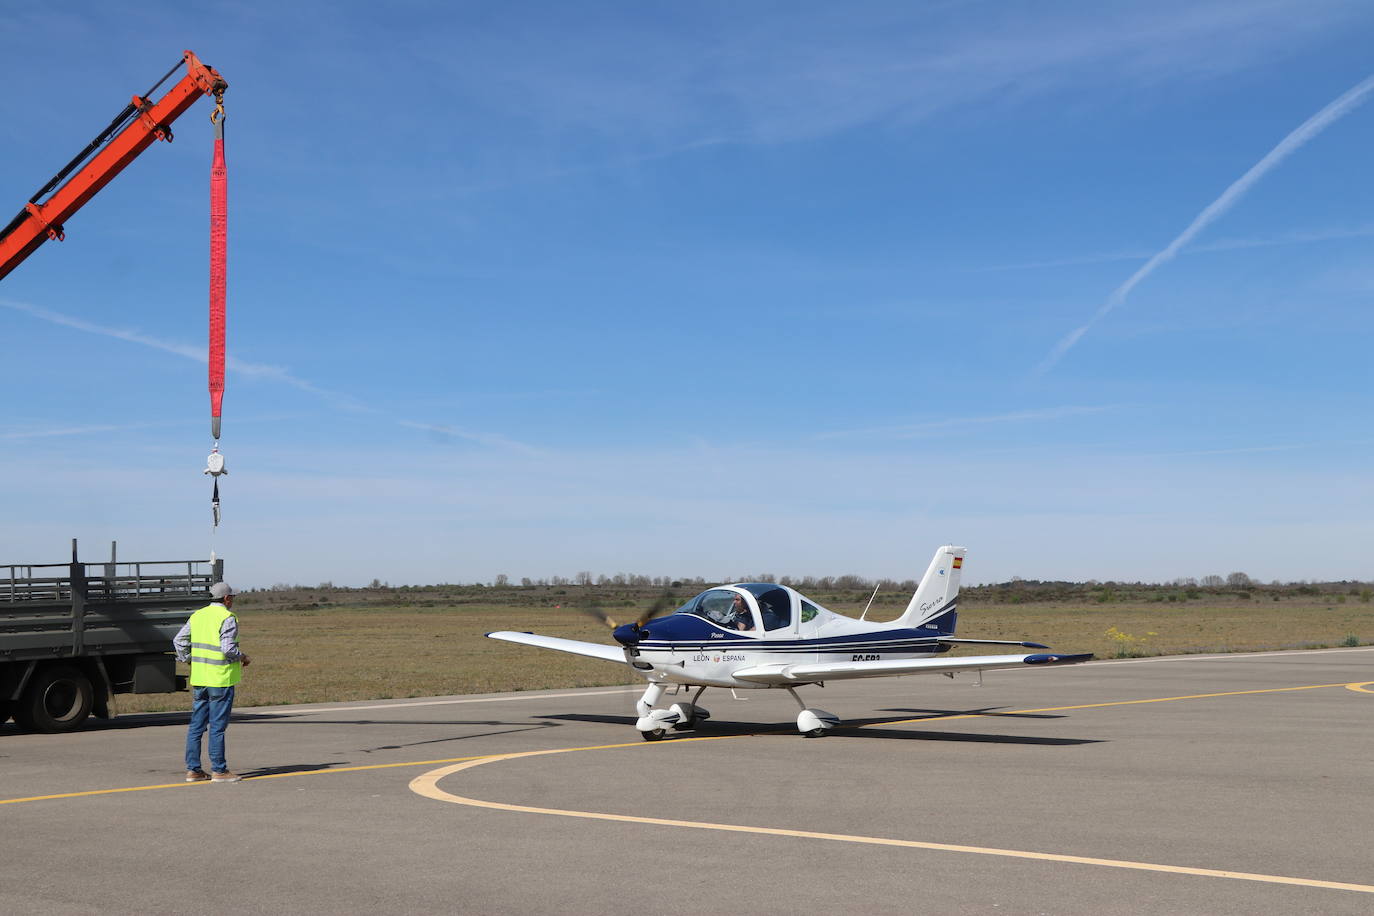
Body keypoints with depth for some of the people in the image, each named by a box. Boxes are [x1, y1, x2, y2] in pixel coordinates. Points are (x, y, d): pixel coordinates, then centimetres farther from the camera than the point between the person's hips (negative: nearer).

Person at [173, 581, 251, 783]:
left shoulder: (197, 616, 10)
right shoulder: (227, 618, -11)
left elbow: (179, 640, 12)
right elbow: (228, 648, -20)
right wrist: (242, 657, -2)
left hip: (199, 679, 7)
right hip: (220, 679, -7)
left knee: (196, 725, 9)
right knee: (217, 726, -3)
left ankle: (193, 769, 12)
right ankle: (219, 770, 1)